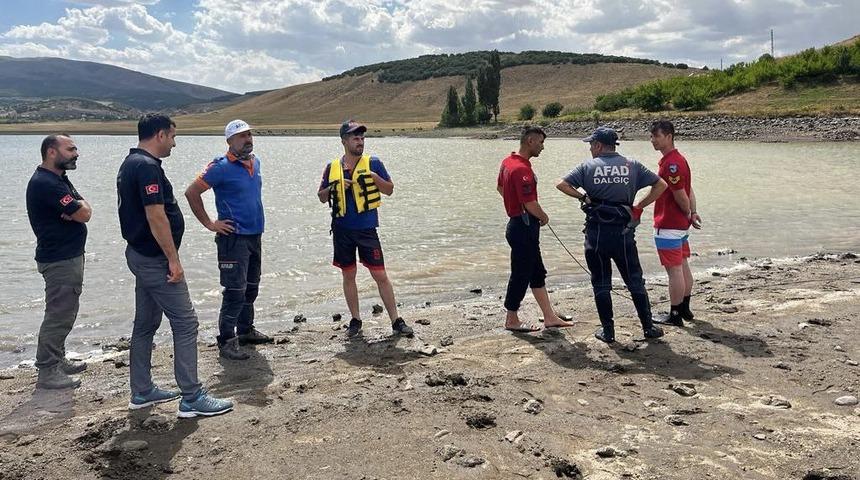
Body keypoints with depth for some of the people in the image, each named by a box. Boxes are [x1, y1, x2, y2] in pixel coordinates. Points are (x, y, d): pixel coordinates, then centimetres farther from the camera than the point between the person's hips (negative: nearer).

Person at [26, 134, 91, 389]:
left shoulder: (60, 179, 14)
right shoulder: (45, 183, -20)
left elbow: (85, 208, 8)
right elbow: (84, 214, -23)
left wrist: (76, 207, -13)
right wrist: (80, 206, -2)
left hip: (69, 256, 11)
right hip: (59, 260, -11)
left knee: (65, 311, 18)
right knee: (58, 315, -6)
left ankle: (57, 361, 28)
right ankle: (47, 372, 1)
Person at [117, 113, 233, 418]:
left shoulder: (131, 164, 14)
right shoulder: (148, 166, -18)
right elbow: (156, 216, -24)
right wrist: (173, 259, -20)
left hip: (140, 254, 11)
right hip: (155, 259, -11)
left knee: (146, 324, 16)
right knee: (185, 323, -7)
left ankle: (142, 392, 25)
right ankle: (192, 398, -4)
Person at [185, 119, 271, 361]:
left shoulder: (255, 162, 10)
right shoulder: (221, 167, -13)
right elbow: (191, 193, -13)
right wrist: (209, 224, -12)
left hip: (255, 235, 8)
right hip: (234, 237, -8)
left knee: (251, 288, 17)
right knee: (235, 291, -8)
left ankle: (245, 330, 30)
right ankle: (226, 342, -1)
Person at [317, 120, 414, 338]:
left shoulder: (373, 163, 0)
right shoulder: (332, 168, 6)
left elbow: (390, 190, 3)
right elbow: (322, 197, 12)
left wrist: (375, 177, -15)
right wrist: (333, 188, -9)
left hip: (367, 229, -3)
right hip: (342, 230, 3)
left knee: (380, 275, -3)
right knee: (348, 275, 10)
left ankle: (396, 321, 4)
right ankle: (355, 320, 23)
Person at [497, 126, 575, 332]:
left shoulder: (508, 161, 8)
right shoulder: (522, 169, -23)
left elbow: (500, 188, 23)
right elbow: (531, 204, -24)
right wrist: (544, 217, -5)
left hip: (516, 221, 10)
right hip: (524, 226, -10)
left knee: (538, 273, 15)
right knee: (521, 275, 2)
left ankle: (549, 317, 23)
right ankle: (512, 320, 15)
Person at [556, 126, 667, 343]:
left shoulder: (588, 167, -1)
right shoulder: (632, 166, 4)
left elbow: (561, 184, -7)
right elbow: (661, 185, 3)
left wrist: (583, 197, 2)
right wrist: (639, 206, 6)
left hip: (596, 233, -1)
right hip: (624, 232, 1)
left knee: (601, 284, 9)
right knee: (635, 281, 13)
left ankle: (608, 330, 13)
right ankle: (648, 327, 18)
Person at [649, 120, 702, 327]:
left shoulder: (671, 164, -21)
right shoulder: (678, 159, 13)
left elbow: (681, 195, -19)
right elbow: (689, 191, 15)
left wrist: (688, 215, -4)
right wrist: (692, 213, 7)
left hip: (668, 226, -11)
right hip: (680, 225, 11)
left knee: (674, 270, -4)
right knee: (683, 266, 17)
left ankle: (675, 315, 4)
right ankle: (685, 309, 28)